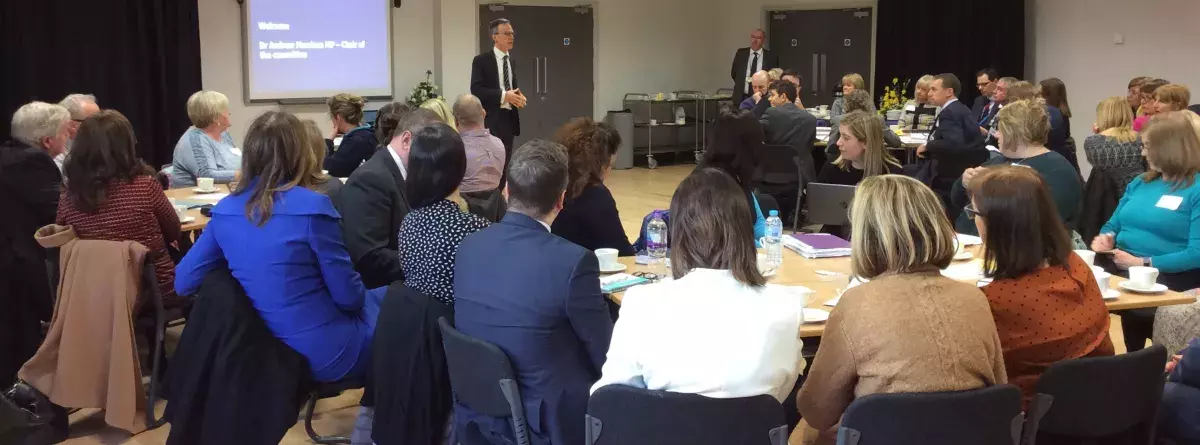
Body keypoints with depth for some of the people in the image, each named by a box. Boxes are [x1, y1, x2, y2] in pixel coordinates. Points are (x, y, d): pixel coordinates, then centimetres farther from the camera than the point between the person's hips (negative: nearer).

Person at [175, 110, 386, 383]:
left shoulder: (225, 209, -2)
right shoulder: (312, 207, -20)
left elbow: (184, 283, 5)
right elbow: (348, 296, -15)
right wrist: (363, 296, 8)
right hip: (326, 353, -7)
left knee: (375, 297, 29)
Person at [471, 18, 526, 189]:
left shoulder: (511, 61, 15)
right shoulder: (482, 60, -5)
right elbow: (476, 90, -15)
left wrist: (518, 96, 1)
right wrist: (504, 95, -22)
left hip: (509, 119, 7)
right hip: (491, 120, -6)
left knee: (505, 163, 9)